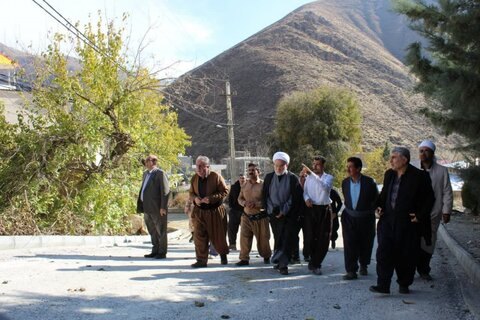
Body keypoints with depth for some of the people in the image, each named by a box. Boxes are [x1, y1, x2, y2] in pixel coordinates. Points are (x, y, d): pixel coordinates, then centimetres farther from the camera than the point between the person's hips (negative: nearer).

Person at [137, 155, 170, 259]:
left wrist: (163, 207, -18)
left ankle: (162, 252, 9)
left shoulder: (160, 173, -9)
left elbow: (165, 191, -14)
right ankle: (155, 251, 22)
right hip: (147, 208, 8)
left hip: (157, 208, -8)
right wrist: (140, 205, 14)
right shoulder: (145, 173, 16)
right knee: (152, 231, 14)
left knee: (160, 230, 2)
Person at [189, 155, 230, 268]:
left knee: (218, 236, 6)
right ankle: (201, 260, 6)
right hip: (199, 211, 4)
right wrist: (195, 198, -10)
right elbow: (191, 193, 14)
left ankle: (223, 255, 32)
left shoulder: (216, 177, -10)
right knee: (199, 236, -2)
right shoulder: (194, 178, 5)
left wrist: (211, 198, -21)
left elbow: (225, 191, -10)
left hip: (215, 211, -4)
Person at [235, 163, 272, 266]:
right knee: (244, 238, -4)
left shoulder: (263, 184, -7)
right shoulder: (244, 185, 10)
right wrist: (244, 203, -9)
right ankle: (244, 258, 4)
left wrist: (255, 204, -23)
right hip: (247, 216, 4)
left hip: (260, 217, -4)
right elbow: (240, 198, 14)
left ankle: (266, 256, 28)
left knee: (263, 238, 6)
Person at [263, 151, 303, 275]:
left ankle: (283, 265, -7)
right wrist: (271, 210, -6)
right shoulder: (269, 177, 7)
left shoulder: (293, 178, -3)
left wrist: (283, 211, -12)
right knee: (277, 238, 8)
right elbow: (265, 196, 7)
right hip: (273, 214, 3)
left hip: (289, 215, -3)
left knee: (286, 239, -8)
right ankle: (279, 261, 21)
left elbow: (295, 198, -6)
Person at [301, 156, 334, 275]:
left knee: (323, 239, 0)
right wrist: (306, 198, -12)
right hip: (311, 209, 2)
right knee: (310, 237, 0)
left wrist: (311, 173, -32)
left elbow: (325, 187, -24)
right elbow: (305, 191, 13)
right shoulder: (309, 177, 8)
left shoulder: (328, 177, -2)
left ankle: (315, 264, 14)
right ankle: (315, 262, 24)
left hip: (324, 210, -1)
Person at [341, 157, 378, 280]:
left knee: (365, 244, 12)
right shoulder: (345, 182, 0)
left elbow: (376, 199, 0)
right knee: (349, 244, -7)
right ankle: (351, 271, -2)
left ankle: (363, 265, 36)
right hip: (349, 217, 2)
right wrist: (349, 208, 9)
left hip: (366, 218, -2)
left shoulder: (369, 182, -12)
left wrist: (371, 210, -1)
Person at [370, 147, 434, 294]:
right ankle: (383, 285, -4)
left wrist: (420, 216, -11)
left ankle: (404, 284, 25)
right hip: (388, 220, 4)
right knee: (384, 252, -6)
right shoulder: (389, 174, 9)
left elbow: (429, 198, -4)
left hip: (408, 223, -4)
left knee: (406, 256, 7)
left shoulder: (419, 176, -8)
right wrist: (379, 206, 5)